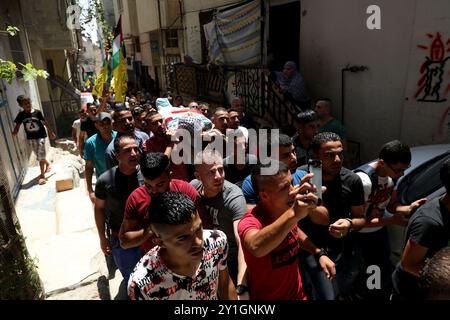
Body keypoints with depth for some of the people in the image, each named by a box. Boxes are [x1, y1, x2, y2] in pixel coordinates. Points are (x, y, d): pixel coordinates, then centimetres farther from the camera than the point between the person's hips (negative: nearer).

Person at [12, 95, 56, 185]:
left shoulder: (37, 112, -9)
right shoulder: (21, 115, -4)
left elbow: (45, 122, 0)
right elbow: (18, 125, 1)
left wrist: (51, 132, 7)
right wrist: (14, 132, -20)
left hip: (40, 136, -3)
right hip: (31, 138, 3)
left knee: (41, 156, -3)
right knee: (39, 155, 14)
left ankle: (42, 175, 7)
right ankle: (48, 164, 43)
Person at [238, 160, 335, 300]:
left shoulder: (285, 209, -12)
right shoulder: (250, 221, -31)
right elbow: (256, 248, -54)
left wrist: (320, 254, 4)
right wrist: (293, 214, -62)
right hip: (267, 296, -5)